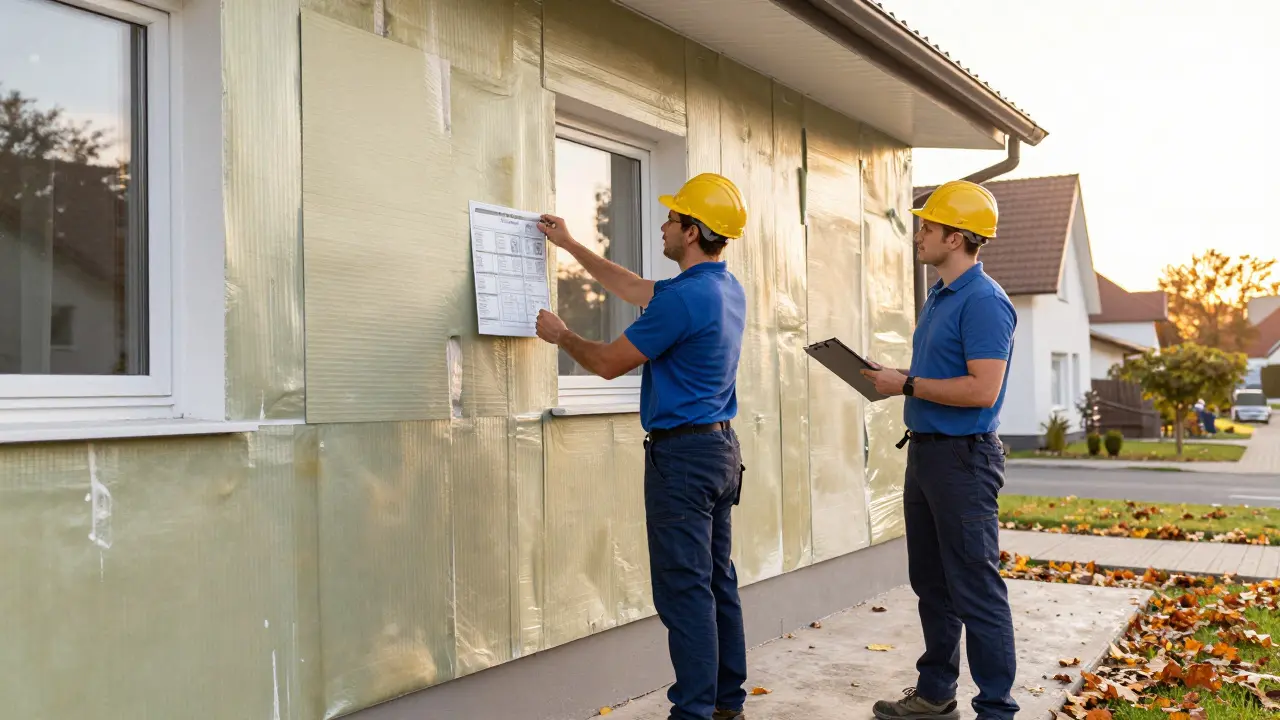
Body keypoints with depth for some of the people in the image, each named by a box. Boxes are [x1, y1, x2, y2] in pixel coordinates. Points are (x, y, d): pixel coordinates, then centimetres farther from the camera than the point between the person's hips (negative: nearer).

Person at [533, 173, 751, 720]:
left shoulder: (686, 298, -20)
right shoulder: (728, 290, 10)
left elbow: (608, 363, -11)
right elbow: (635, 289, 23)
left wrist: (560, 334, 8)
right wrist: (570, 246, 30)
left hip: (681, 454, -10)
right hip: (721, 448, 10)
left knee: (684, 591, -4)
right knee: (718, 582, 14)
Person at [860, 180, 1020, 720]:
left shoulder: (984, 302, -16)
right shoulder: (939, 298, 15)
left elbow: (982, 390, -24)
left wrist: (908, 385, -17)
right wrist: (891, 380, 7)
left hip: (963, 458, -10)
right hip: (924, 451, 10)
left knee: (976, 589, -2)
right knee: (931, 584, 17)